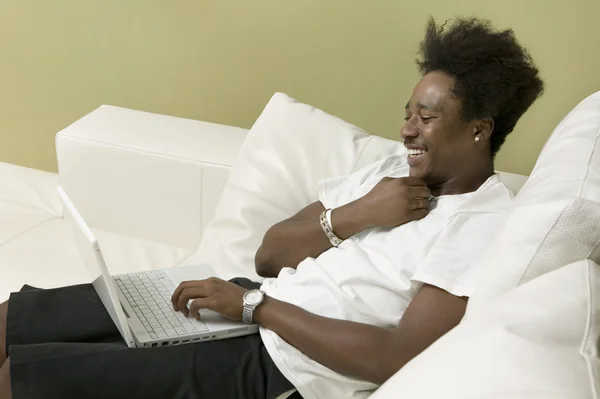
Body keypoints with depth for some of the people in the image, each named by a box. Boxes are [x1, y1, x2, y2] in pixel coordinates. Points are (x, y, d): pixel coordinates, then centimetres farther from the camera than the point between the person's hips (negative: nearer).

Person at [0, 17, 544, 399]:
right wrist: (354, 215, -9)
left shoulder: (488, 229, -12)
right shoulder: (394, 170, 12)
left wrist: (254, 306, -16)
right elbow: (269, 256, 9)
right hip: (255, 306, 8)